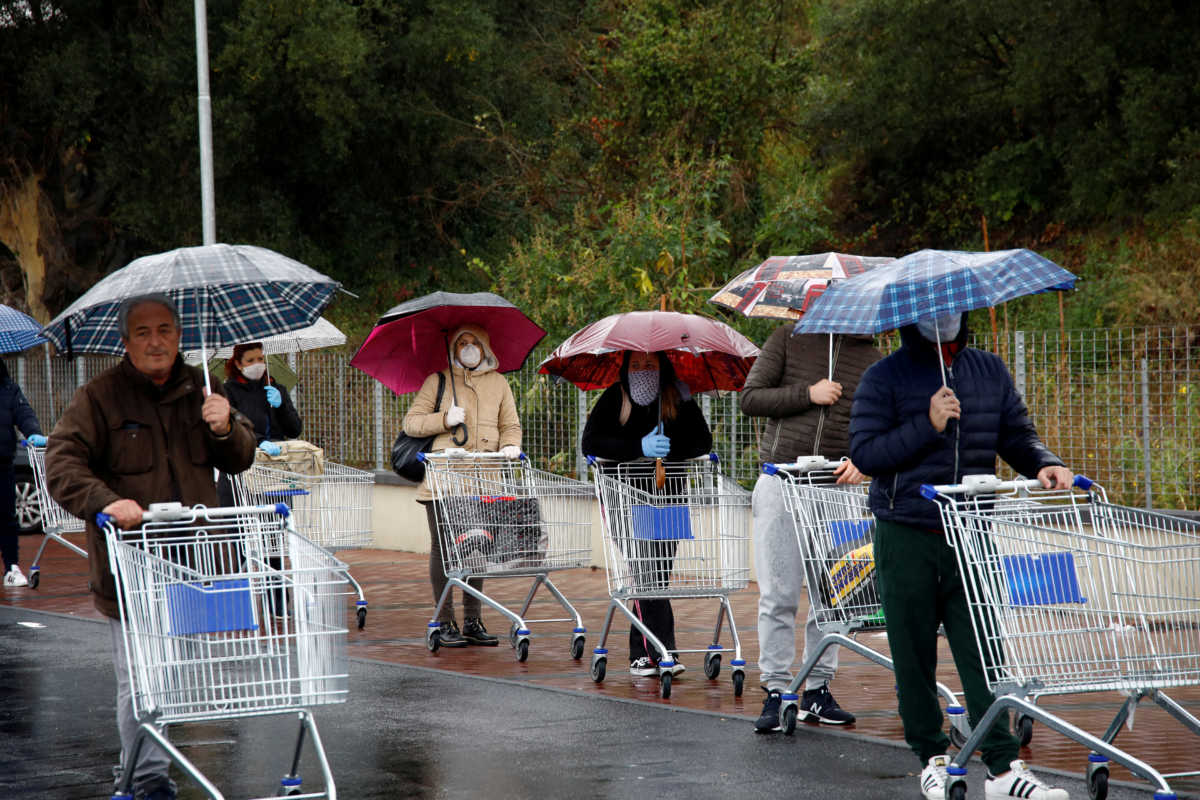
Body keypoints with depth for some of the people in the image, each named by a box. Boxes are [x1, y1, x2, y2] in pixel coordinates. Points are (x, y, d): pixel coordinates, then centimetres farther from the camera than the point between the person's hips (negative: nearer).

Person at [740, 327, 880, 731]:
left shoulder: (869, 355, 9)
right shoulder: (787, 339, 4)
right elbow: (750, 399, -1)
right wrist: (807, 395, -12)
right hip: (782, 482, -2)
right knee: (778, 594, -4)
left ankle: (817, 690, 11)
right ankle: (775, 691, -1)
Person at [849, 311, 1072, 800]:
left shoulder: (990, 371, 11)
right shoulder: (885, 378, -1)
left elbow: (1017, 434, 15)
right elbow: (864, 453, -9)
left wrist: (1043, 465, -5)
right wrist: (927, 424, -17)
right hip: (906, 537, -2)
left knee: (983, 652, -5)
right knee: (914, 655, 5)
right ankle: (931, 758, 19)